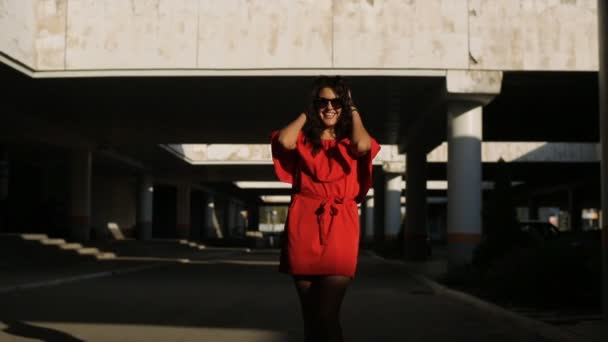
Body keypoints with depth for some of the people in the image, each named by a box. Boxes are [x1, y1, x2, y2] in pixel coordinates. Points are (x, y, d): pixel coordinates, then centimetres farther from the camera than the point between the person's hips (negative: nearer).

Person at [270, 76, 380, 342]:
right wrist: (306, 114, 6)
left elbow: (362, 145, -14)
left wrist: (354, 113, 3)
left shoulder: (350, 141, 10)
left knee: (327, 314, -12)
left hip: (340, 227, -2)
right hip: (304, 225, 2)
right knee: (310, 315, 8)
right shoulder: (303, 139, 13)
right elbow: (284, 141, -11)